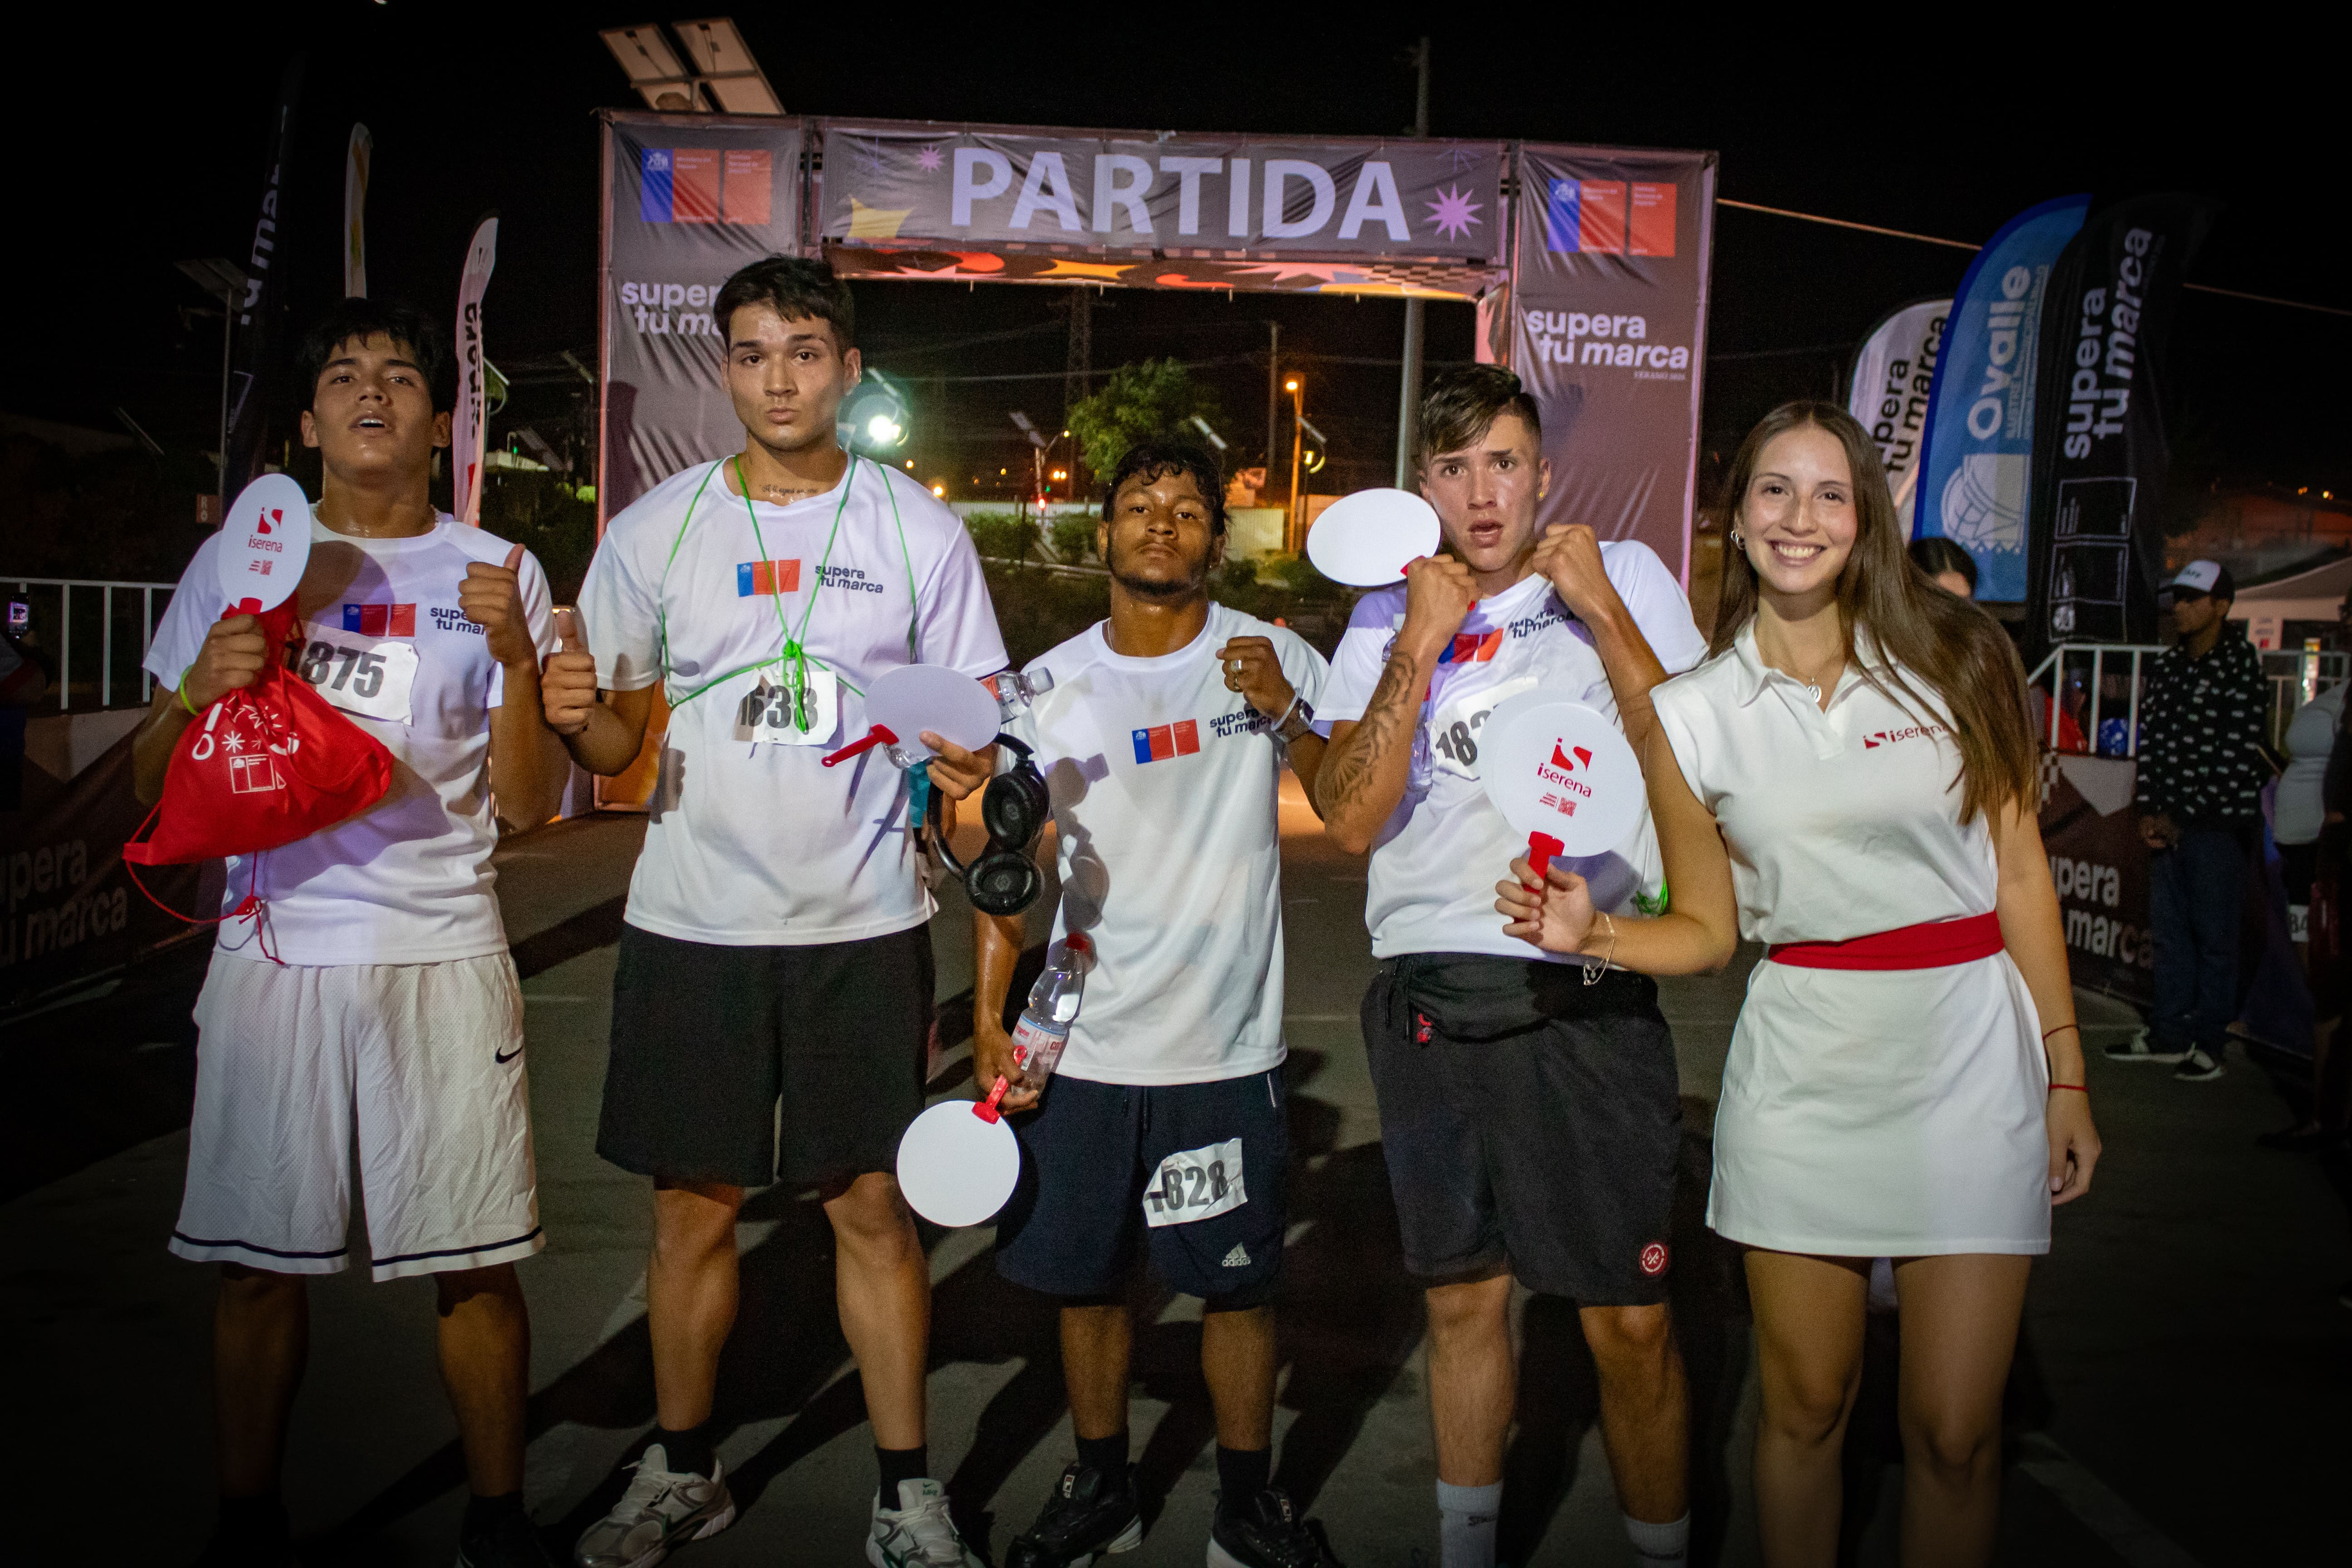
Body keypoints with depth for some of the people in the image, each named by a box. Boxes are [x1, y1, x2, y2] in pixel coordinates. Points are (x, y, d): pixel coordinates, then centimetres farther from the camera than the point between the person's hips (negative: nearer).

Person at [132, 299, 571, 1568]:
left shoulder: (499, 577, 6)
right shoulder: (238, 559, 8)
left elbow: (524, 806, 1)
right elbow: (151, 786, 11)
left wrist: (515, 655, -13)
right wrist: (200, 689, -9)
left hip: (444, 953, -1)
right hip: (274, 949, 1)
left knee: (475, 1260, 2)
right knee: (259, 1260, 7)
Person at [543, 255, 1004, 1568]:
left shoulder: (921, 531, 2)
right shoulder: (657, 528, 4)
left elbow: (976, 725, 5)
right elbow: (616, 743, 7)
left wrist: (970, 765, -18)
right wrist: (573, 715, -15)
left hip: (864, 926, -1)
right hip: (692, 921, 2)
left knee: (874, 1204, 4)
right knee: (694, 1207, 11)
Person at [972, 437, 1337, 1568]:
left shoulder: (1275, 659, -2)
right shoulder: (1050, 686, 3)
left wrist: (1285, 714, -23)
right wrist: (989, 1020, -1)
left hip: (1225, 1048, -2)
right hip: (1079, 1047, 2)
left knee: (1236, 1284, 8)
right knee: (1084, 1279, 13)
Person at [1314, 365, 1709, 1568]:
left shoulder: (1627, 581, 4)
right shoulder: (1383, 620, 9)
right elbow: (1353, 822, -4)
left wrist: (1600, 612, -12)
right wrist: (1422, 642, -10)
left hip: (1587, 995, -2)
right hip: (1428, 998, 2)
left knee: (1629, 1321, 1)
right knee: (1463, 1299, 15)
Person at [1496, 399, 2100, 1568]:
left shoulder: (1954, 658, 0)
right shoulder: (1692, 716, 1)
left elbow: (2019, 870, 4)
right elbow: (1709, 932, 7)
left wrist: (2066, 1071, 4)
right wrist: (1592, 934, -12)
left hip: (1968, 1054, 0)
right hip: (1802, 1072, 0)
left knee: (1954, 1430, 3)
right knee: (1804, 1405, 10)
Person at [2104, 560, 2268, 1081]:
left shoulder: (2241, 670, -9)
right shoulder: (2168, 664, 10)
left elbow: (2233, 759, -13)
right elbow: (2149, 739, 9)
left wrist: (2183, 817, -12)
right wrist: (2150, 811, 0)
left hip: (2218, 822, -6)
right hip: (2169, 822, 6)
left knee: (2213, 934, 0)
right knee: (2168, 929, 11)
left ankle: (2210, 1043, 9)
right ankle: (2168, 1034, 21)